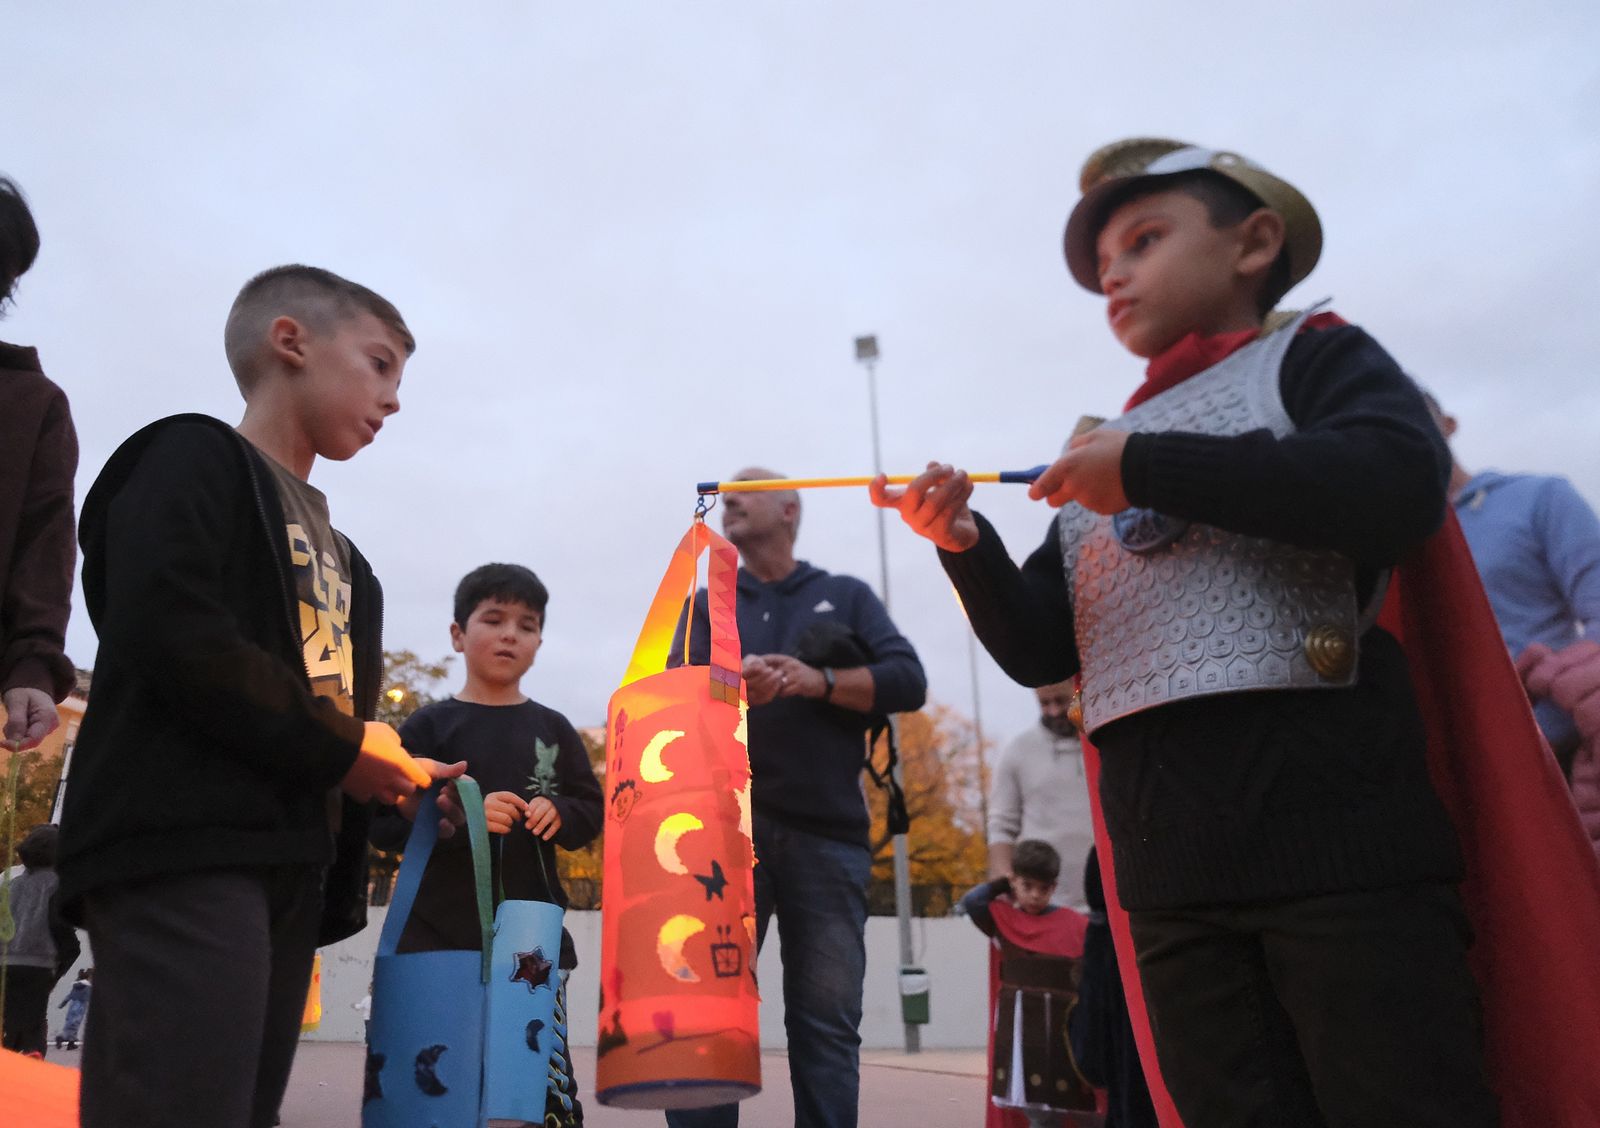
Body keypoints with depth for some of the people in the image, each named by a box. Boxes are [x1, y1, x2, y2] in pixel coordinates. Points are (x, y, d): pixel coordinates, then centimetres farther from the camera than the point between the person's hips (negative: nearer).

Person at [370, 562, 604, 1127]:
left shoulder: (553, 730, 10)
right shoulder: (429, 726, 2)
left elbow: (592, 812, 12)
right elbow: (384, 822, -4)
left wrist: (558, 813, -9)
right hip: (442, 935, -1)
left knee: (550, 1079, 0)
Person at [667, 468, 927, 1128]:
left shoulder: (847, 596, 16)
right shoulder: (707, 605, 19)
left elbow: (908, 681, 4)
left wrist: (819, 681, -11)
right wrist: (731, 687, -20)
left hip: (827, 832, 0)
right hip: (727, 825, 1)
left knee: (828, 1023, 0)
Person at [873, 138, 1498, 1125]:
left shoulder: (1312, 357, 7)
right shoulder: (1099, 466, 21)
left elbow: (1401, 485, -17)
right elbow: (1040, 652, 16)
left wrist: (1145, 466, -12)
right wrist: (967, 546, -3)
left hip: (1335, 827, -5)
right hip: (1172, 868, 5)